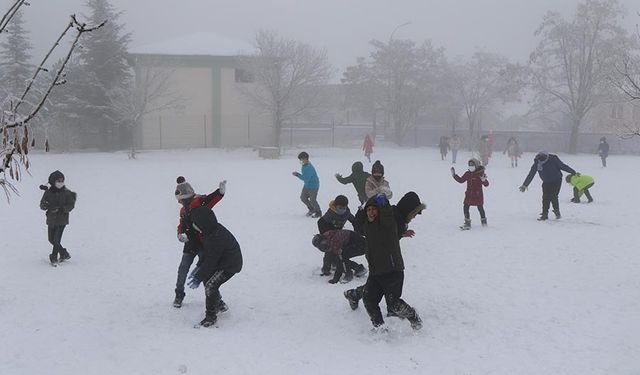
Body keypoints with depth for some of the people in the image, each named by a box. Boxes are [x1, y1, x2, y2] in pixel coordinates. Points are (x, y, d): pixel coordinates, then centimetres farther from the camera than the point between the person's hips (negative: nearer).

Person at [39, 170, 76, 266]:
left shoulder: (66, 193, -6)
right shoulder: (48, 192, -2)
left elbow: (71, 205, -5)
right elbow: (42, 205, -2)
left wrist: (62, 209, -22)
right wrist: (45, 205, -26)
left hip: (62, 219, -4)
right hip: (51, 219, 4)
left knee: (56, 240, -10)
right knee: (51, 239, 12)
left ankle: (54, 258, 8)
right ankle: (64, 254, 30)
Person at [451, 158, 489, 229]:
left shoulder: (480, 173, -10)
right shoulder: (467, 174, 5)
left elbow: (486, 184, -10)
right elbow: (461, 180, 16)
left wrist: (484, 180, -31)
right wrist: (454, 175, 10)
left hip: (478, 195, -4)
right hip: (469, 194, 4)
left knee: (480, 208, 10)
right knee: (465, 207, -4)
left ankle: (484, 221, 31)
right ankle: (467, 223, 3)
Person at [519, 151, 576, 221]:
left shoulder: (553, 159, -22)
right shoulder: (537, 163, -14)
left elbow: (563, 166, -13)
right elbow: (531, 175, -7)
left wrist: (573, 172, -6)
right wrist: (525, 185, -4)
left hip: (556, 181, -3)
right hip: (546, 183, 3)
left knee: (553, 196, -14)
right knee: (545, 198, -6)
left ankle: (557, 212, 6)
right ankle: (544, 214, 5)